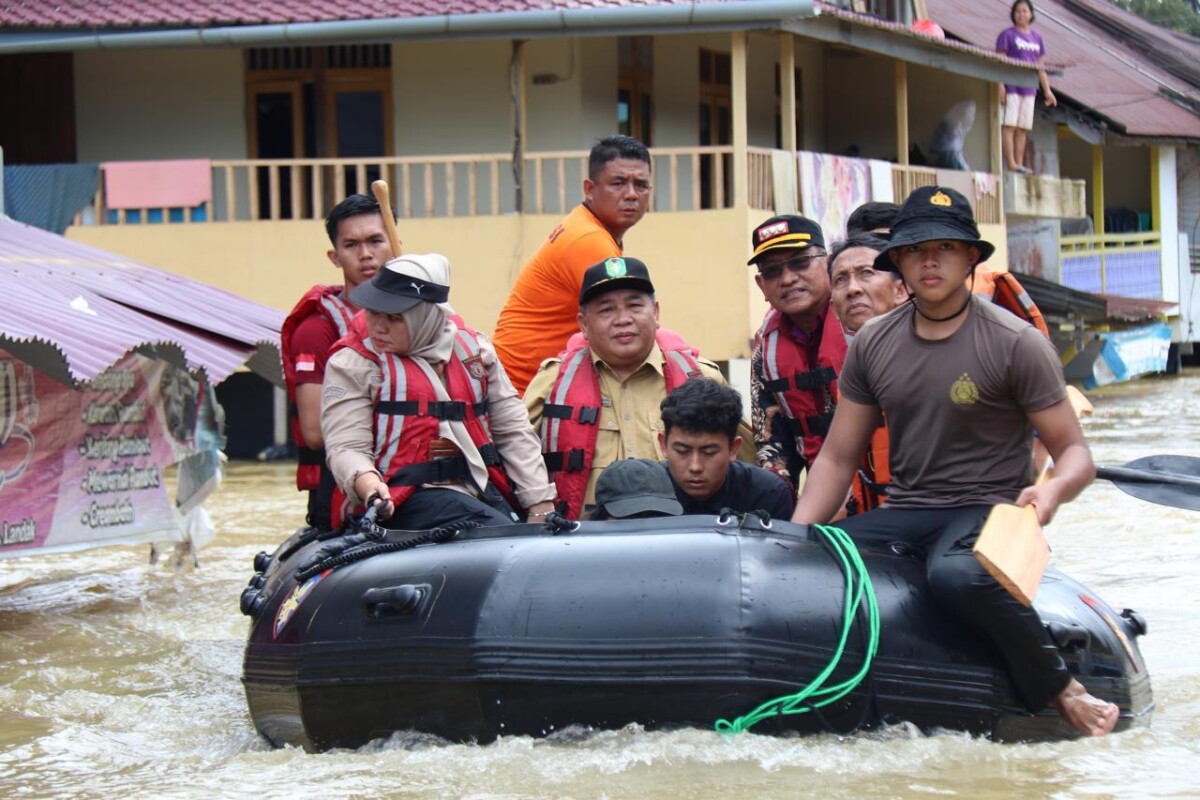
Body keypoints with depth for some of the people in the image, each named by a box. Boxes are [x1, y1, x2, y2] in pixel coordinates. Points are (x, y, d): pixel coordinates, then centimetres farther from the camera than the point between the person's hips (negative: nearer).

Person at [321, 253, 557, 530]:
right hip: (406, 499, -5)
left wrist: (541, 507, 8)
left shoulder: (472, 347, 16)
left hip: (485, 491, 5)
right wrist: (369, 485, -29)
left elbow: (513, 431, 17)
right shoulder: (351, 364, 4)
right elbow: (346, 447, -6)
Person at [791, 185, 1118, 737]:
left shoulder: (1017, 344, -3)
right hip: (903, 515, 5)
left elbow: (1075, 452, -2)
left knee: (954, 574, -39)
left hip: (987, 511, -5)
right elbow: (836, 460, 14)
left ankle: (1065, 693, -23)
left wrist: (1054, 488, -26)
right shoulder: (872, 344, 9)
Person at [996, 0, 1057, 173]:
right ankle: (1011, 164, -13)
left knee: (1022, 128, 5)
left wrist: (1047, 90, 14)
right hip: (1012, 87, -5)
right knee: (1009, 125, -9)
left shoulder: (1036, 37, 15)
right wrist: (1001, 86, -16)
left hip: (1029, 89, 5)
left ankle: (1019, 164, 6)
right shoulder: (1007, 35, 0)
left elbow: (1040, 66, 18)